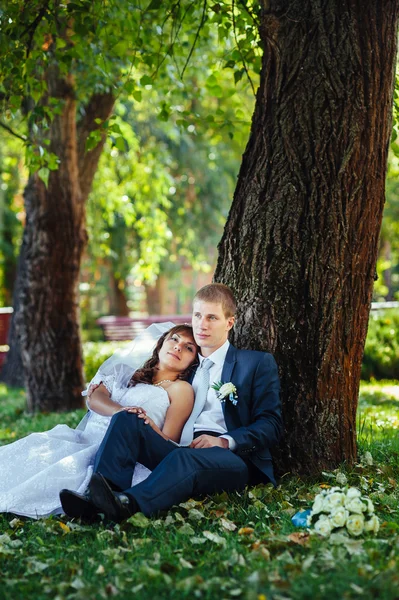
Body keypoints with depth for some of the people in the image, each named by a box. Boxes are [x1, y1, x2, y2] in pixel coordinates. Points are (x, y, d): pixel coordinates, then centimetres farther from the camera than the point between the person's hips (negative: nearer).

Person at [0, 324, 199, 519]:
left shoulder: (180, 389, 13)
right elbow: (95, 397, 5)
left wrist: (150, 424, -21)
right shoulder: (130, 374, 26)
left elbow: (167, 446, 2)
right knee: (38, 447, -24)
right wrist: (120, 411, -19)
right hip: (87, 440, 5)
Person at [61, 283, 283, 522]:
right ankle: (96, 497, -41)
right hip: (180, 451, 5)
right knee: (127, 419, -20)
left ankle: (128, 503, -63)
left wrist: (225, 441, -15)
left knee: (184, 458, -38)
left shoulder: (258, 363, 11)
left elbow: (271, 425, 2)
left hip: (232, 456, -5)